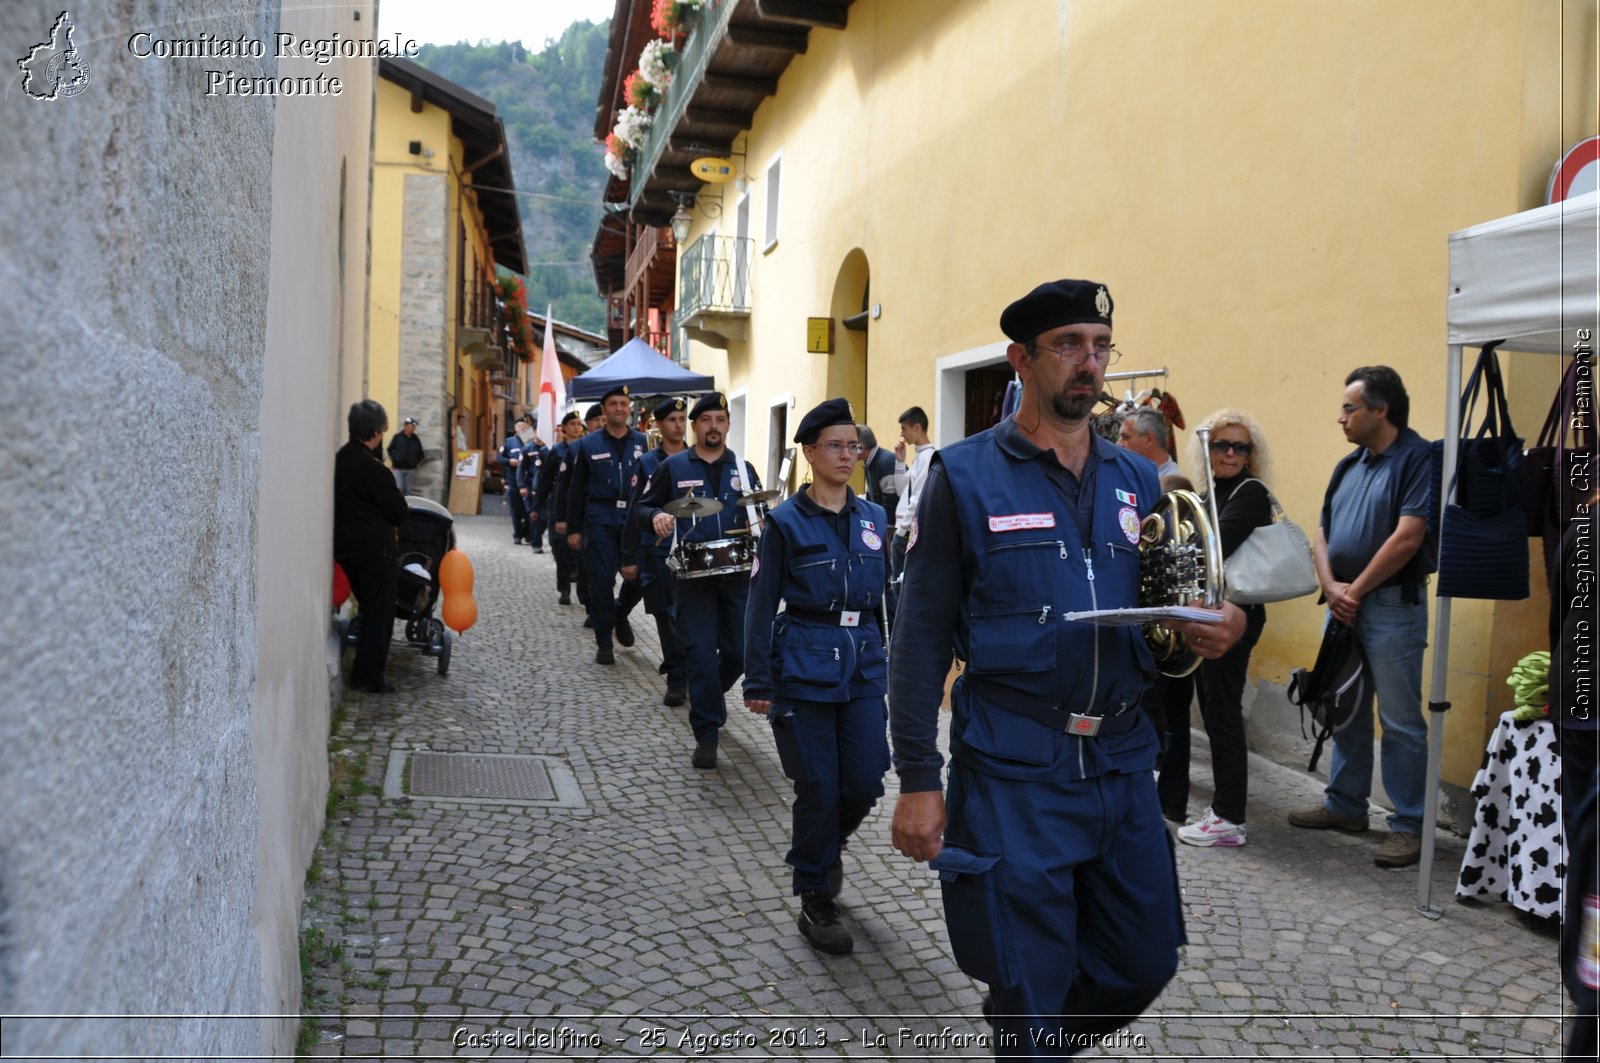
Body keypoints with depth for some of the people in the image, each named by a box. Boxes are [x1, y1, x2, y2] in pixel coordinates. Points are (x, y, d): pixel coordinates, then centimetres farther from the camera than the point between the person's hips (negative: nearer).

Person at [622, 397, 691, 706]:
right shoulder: (648, 463, 3)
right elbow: (636, 512, 3)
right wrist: (629, 557, 0)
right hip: (658, 551, -1)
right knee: (666, 616, 2)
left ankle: (679, 674, 15)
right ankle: (678, 677, 10)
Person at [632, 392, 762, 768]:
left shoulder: (743, 469, 11)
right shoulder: (673, 467, 4)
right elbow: (641, 507, 6)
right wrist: (656, 517, -17)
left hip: (737, 573, 3)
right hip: (693, 575, -3)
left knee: (739, 652, 6)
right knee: (701, 653, -6)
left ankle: (709, 695, 39)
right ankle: (707, 735, 3)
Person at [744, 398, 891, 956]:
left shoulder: (873, 518, 8)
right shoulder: (787, 522, -5)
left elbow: (886, 596, 14)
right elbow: (762, 605, -4)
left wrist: (900, 664, 14)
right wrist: (759, 684, -7)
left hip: (864, 665, 4)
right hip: (805, 667, -4)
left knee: (866, 783, 2)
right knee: (819, 789, 0)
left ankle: (827, 842, 36)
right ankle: (815, 901, 19)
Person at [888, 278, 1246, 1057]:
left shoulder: (1138, 479, 9)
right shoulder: (966, 475, -5)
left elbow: (1168, 607, 17)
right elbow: (921, 639, -6)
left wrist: (1211, 632, -8)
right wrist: (916, 781, -10)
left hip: (1122, 762, 5)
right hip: (1013, 768, -5)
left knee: (1145, 963, 15)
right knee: (1029, 986, 5)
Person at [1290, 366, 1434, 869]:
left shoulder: (1417, 459, -11)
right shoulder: (1349, 465, 13)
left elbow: (1407, 536, -19)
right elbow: (1323, 531, 11)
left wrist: (1357, 590, -13)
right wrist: (1331, 586, -5)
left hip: (1392, 605, -8)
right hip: (1342, 603, 8)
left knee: (1400, 720, -2)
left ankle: (1408, 824, 7)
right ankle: (1345, 804, 28)